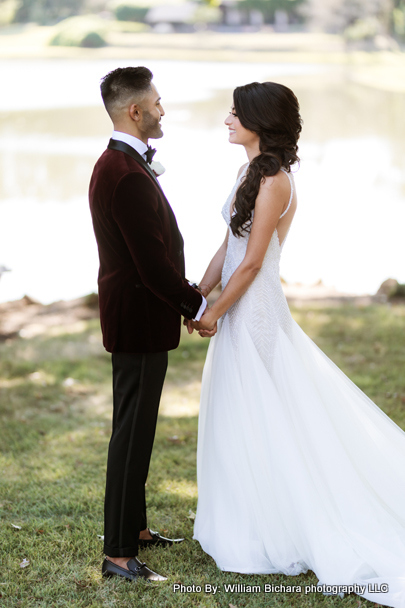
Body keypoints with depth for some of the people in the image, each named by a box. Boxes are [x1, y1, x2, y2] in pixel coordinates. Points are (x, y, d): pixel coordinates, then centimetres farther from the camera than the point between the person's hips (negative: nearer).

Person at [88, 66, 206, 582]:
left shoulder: (115, 164, 11)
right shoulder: (128, 176, -23)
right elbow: (154, 263, -24)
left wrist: (187, 298, 11)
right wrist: (196, 305, -11)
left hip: (132, 316, 11)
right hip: (141, 321, -11)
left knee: (135, 429, 19)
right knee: (132, 434, -4)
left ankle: (134, 528, 32)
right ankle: (119, 554, 4)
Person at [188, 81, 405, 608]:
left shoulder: (273, 181, -19)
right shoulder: (252, 172, 10)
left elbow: (250, 262, -19)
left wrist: (215, 313, -11)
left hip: (255, 311, -9)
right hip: (241, 308, 9)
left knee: (257, 421, 1)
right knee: (241, 417, 17)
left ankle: (264, 532, 14)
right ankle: (254, 519, 29)